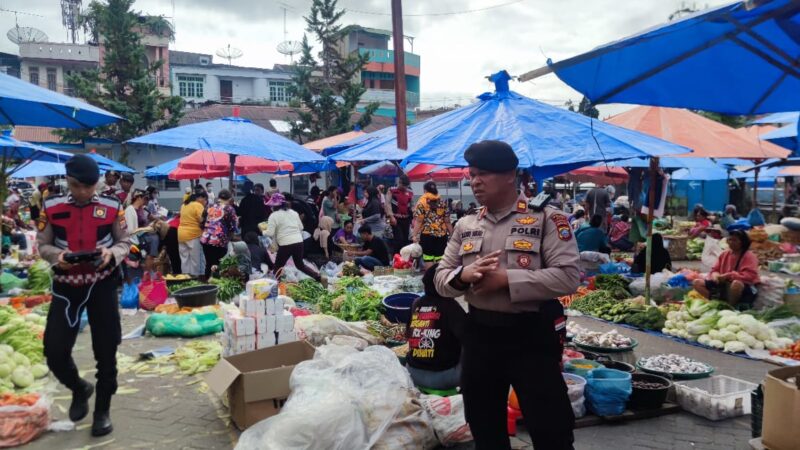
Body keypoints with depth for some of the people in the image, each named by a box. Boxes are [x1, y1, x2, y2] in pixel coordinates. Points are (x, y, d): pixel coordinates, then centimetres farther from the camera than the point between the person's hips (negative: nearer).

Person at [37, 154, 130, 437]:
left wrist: (112, 253, -20)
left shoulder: (112, 207, -5)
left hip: (102, 284, -1)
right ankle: (79, 389, 29)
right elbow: (42, 245, 3)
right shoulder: (51, 207, -3)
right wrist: (57, 255, -18)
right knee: (54, 351, -3)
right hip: (66, 286, 1)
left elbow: (125, 242, 2)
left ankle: (102, 410, 22)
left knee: (106, 351, 3)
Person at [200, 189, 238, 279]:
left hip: (205, 239, 5)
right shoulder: (229, 209, 0)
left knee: (209, 264, 15)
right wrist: (229, 237, 18)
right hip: (220, 241, -5)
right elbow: (232, 228, -1)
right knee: (218, 266, 3)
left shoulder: (210, 207, 13)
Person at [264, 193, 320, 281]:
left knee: (278, 267, 9)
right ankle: (318, 276, 13)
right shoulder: (294, 212, 13)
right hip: (299, 242, 6)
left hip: (285, 245, -6)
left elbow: (270, 233, -8)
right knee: (300, 264, 23)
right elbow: (301, 227, 15)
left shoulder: (274, 215, -4)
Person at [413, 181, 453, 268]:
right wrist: (452, 234, 15)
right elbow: (447, 221, 9)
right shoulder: (441, 202, 10)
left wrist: (415, 235, -12)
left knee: (428, 259, 0)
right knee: (440, 259, 6)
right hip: (441, 235, 3)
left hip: (427, 234, -3)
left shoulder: (421, 202, -1)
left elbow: (418, 221, -10)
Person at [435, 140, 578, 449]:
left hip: (532, 334, -5)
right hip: (479, 333, 5)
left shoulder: (545, 218, -8)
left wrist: (506, 279, -22)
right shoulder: (465, 226, 8)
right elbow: (441, 279, 8)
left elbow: (568, 276, -17)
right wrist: (464, 275, -15)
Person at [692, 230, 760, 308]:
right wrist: (715, 275, -15)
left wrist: (728, 275, -24)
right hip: (724, 284, 6)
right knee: (697, 283, -6)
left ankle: (731, 306, -17)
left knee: (736, 283, -44)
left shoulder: (749, 256, -9)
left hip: (744, 287, -6)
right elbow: (715, 270, 11)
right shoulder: (725, 254, 10)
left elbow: (749, 275, -22)